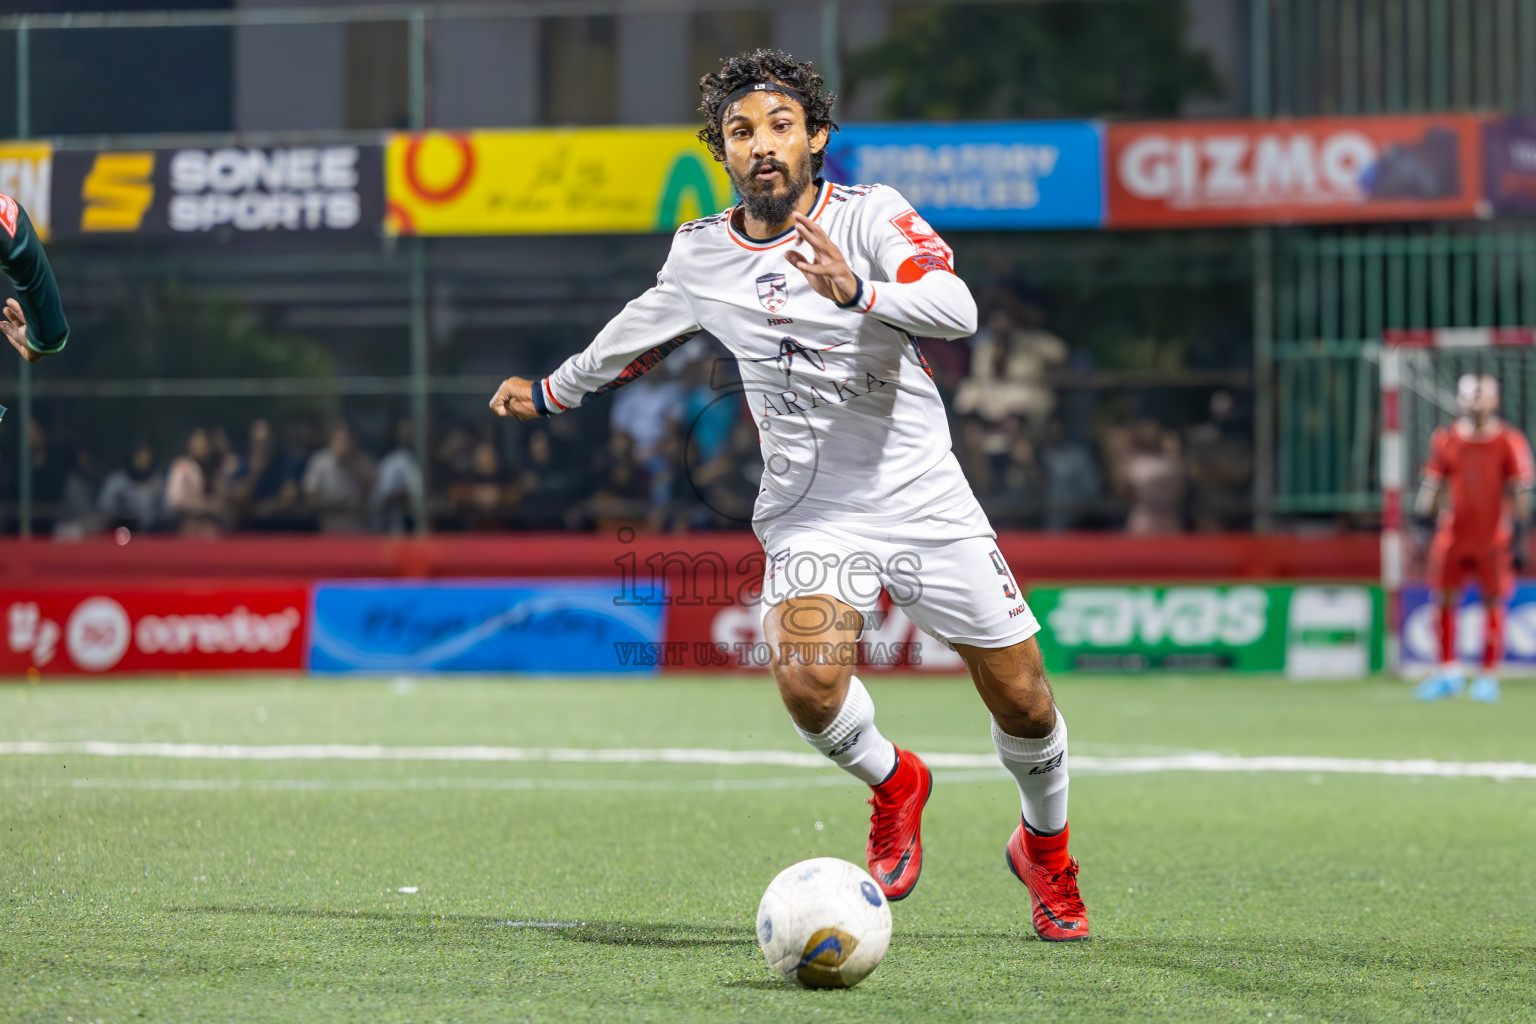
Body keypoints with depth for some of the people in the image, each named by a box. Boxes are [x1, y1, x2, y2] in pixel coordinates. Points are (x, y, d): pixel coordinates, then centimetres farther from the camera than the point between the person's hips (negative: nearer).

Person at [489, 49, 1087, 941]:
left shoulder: (870, 215, -9)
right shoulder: (700, 255, 4)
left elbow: (957, 306, -26)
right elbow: (640, 332, 26)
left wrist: (860, 291, -43)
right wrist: (552, 392, 37)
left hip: (924, 495, -2)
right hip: (811, 510, 2)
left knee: (1023, 705, 1)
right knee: (809, 681, -25)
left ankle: (1046, 849, 34)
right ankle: (893, 784, 9)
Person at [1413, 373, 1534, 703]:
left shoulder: (1509, 442, -6)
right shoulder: (1445, 440, 2)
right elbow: (1432, 481, 7)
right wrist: (1423, 518, -2)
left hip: (1494, 536, -3)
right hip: (1454, 535, 3)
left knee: (1494, 602, 1)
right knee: (1444, 599, 2)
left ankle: (1488, 676, 9)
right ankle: (1448, 672, 14)